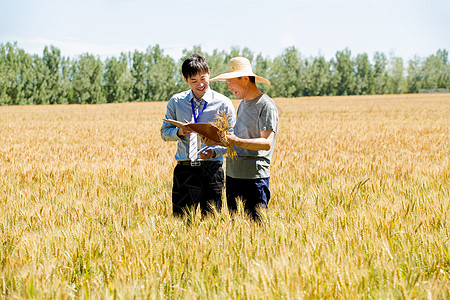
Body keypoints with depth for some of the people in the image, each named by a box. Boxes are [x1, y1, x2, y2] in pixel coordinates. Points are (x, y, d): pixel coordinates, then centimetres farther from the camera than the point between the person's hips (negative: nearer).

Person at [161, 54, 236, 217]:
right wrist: (179, 132, -8)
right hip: (184, 169, 1)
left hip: (211, 169, -1)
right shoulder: (176, 102, 8)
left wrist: (214, 152, -17)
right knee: (180, 218, -1)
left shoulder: (223, 103, 2)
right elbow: (164, 132, 14)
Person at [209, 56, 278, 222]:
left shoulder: (266, 106, -9)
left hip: (254, 176, -8)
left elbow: (267, 143, -19)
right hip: (233, 174, 8)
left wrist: (237, 141, -31)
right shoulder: (242, 104, 18)